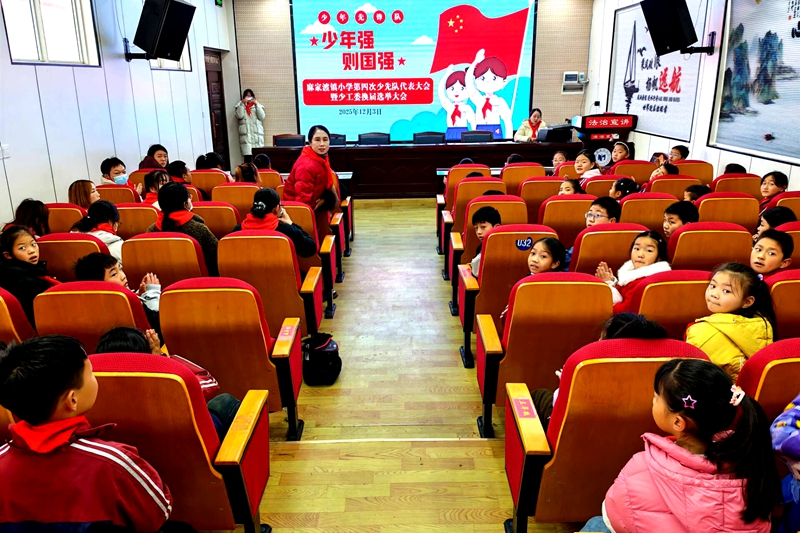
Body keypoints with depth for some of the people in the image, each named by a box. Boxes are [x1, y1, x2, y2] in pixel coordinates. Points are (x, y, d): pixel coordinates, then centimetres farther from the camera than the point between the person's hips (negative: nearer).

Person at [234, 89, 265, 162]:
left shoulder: (257, 105, 16)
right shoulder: (240, 106, 12)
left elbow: (262, 116, 0)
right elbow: (239, 116, -6)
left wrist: (256, 104, -6)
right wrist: (242, 104, -8)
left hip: (258, 134, 2)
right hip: (246, 135, -1)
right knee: (247, 156, -12)